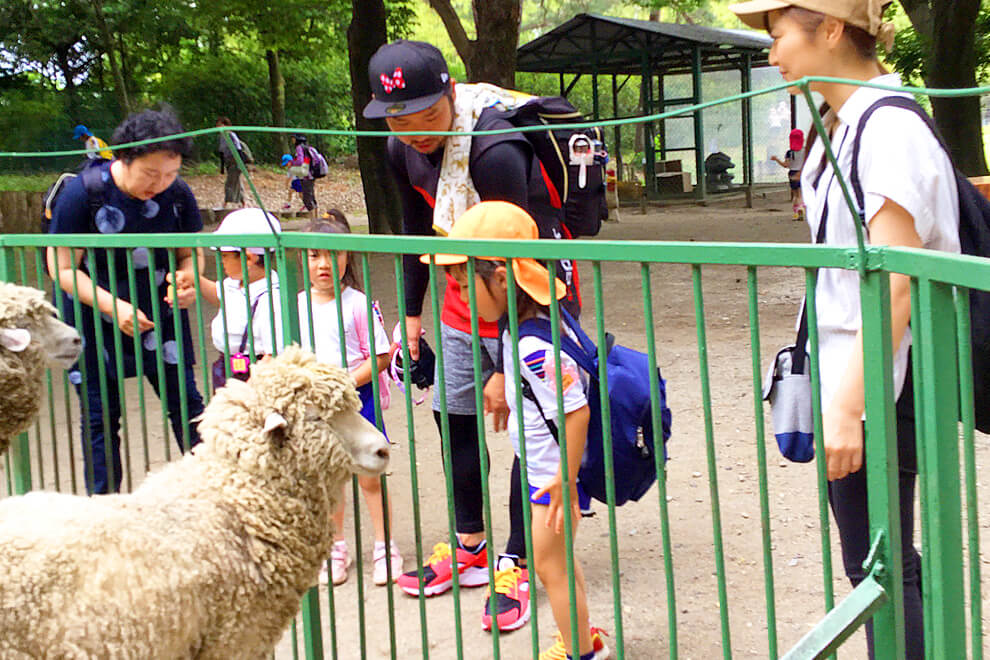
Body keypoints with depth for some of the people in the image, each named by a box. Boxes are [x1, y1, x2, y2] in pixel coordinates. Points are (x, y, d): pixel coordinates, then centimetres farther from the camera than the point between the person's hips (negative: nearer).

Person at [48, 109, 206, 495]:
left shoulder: (177, 194, -10)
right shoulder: (82, 193, -18)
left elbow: (189, 253, 6)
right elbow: (61, 268, -13)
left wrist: (187, 279, -18)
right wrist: (114, 306, -24)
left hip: (159, 317, 2)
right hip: (94, 322, -2)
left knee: (187, 406, 1)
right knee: (100, 418, 6)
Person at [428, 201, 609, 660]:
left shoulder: (535, 347, -30)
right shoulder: (517, 329, -1)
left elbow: (577, 412, -30)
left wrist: (565, 481, -26)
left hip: (555, 473, -10)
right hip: (544, 468, 10)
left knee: (548, 565, 4)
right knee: (555, 558, 21)